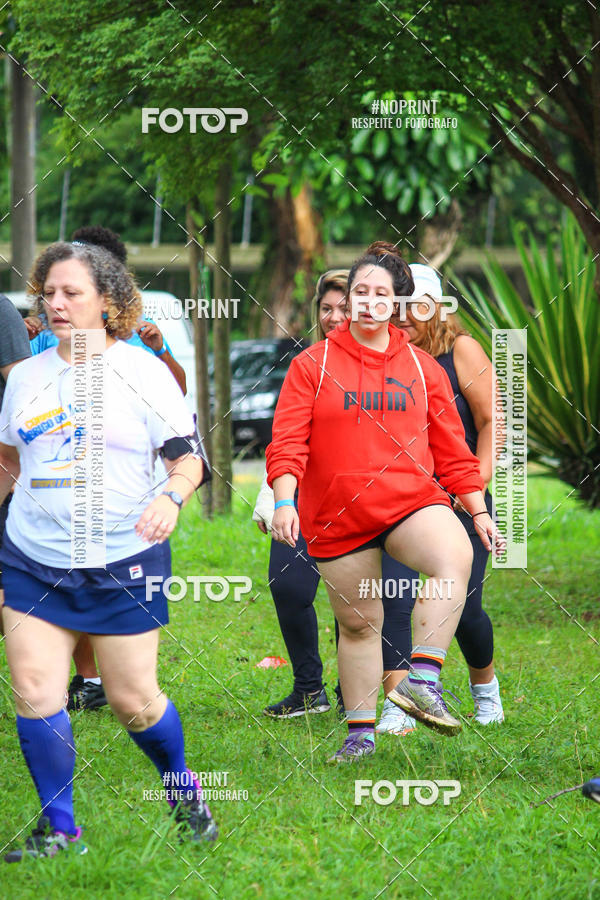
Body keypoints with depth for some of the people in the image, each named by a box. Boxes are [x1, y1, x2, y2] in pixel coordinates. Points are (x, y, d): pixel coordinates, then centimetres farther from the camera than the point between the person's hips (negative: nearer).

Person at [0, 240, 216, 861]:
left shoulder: (141, 371, -2)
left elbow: (188, 456, -4)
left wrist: (171, 498, -23)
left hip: (123, 562, -4)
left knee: (132, 699, -1)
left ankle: (181, 786, 28)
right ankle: (58, 828, 7)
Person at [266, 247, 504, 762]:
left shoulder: (422, 367, 10)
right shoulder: (312, 365, 3)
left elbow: (451, 449, 14)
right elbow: (287, 442, -2)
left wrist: (480, 513, 10)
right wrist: (284, 500, -17)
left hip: (411, 499, 0)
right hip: (335, 516, 0)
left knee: (454, 557, -31)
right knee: (358, 622, 5)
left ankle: (423, 681, -34)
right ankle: (361, 733, 21)